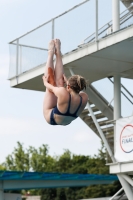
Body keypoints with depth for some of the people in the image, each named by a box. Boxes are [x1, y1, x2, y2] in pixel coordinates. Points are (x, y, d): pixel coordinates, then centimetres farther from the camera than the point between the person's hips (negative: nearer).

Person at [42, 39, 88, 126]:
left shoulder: (63, 93, -41)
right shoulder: (84, 98, -28)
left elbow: (51, 88, -17)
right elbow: (76, 89, -3)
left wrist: (45, 82, 4)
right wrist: (67, 81, 13)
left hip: (51, 118, -4)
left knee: (52, 82, 4)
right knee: (59, 83, 8)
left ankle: (51, 53, 22)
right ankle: (58, 53, 24)